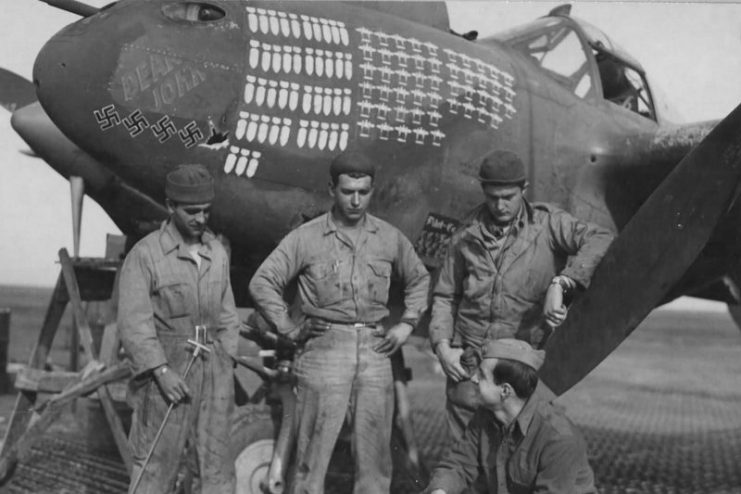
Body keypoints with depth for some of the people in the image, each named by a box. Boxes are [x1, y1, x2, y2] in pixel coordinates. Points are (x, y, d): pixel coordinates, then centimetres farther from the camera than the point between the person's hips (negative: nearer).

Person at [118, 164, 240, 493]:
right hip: (166, 369, -4)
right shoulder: (145, 254, -7)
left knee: (218, 460, 7)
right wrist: (161, 371, -19)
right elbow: (132, 321, -12)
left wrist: (226, 365, 6)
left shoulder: (217, 252, 9)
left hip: (213, 368, 5)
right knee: (155, 463, 2)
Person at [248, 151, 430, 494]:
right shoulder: (306, 238, -1)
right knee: (312, 453, -1)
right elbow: (262, 284, 0)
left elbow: (419, 278, 23)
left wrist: (407, 324, 12)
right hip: (325, 349, -3)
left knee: (375, 454, 9)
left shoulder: (389, 238, 9)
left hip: (374, 350, 3)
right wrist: (290, 330, -4)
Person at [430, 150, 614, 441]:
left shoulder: (547, 224, -3)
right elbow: (445, 295, 13)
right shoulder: (467, 237, 5)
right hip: (467, 366, 2)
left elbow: (601, 241, -18)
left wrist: (560, 283, -29)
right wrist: (442, 346, 1)